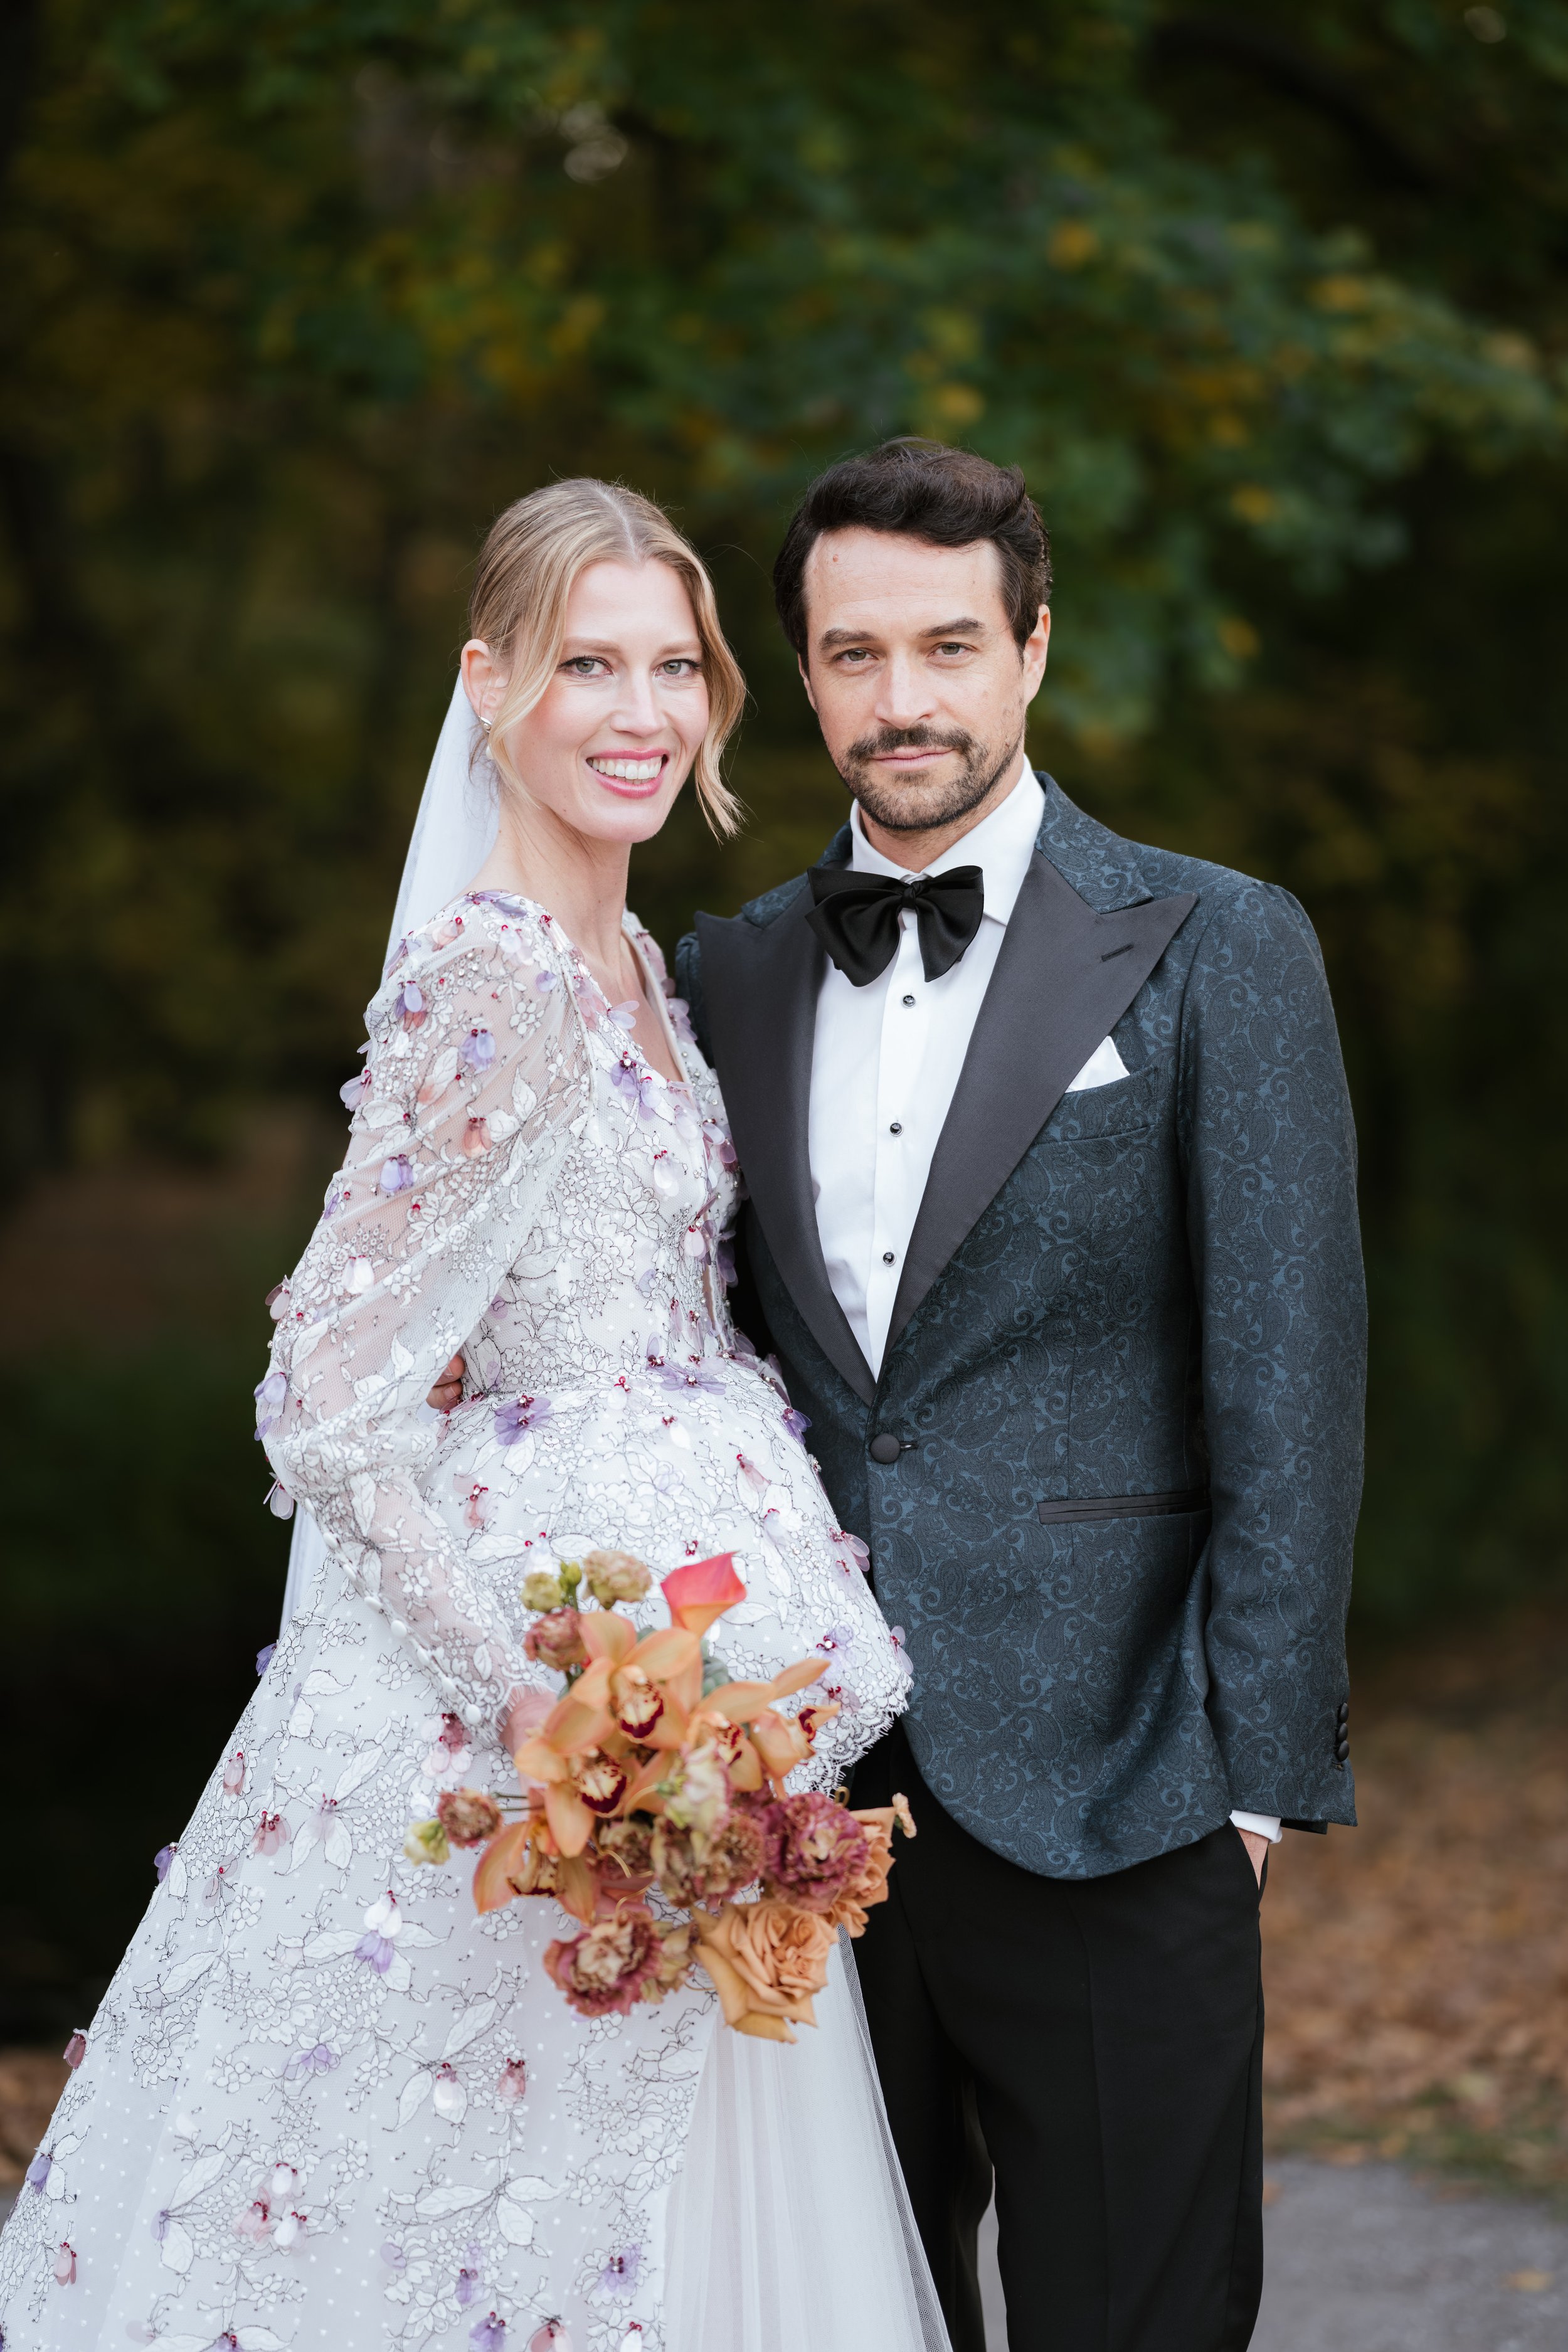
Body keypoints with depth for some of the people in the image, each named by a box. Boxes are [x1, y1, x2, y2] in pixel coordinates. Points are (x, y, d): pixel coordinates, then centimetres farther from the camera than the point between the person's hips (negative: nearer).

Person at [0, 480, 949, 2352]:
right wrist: (531, 1689, -22)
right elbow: (327, 1399, -19)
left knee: (686, 2191, 14)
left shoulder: (633, 967, 11)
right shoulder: (495, 985, -17)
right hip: (552, 1623, -9)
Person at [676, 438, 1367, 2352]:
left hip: (1101, 1784, -4)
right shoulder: (731, 976, 10)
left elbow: (1287, 1379, -5)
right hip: (806, 1784, 4)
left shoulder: (1213, 952, -3)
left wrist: (1263, 1760, -10)